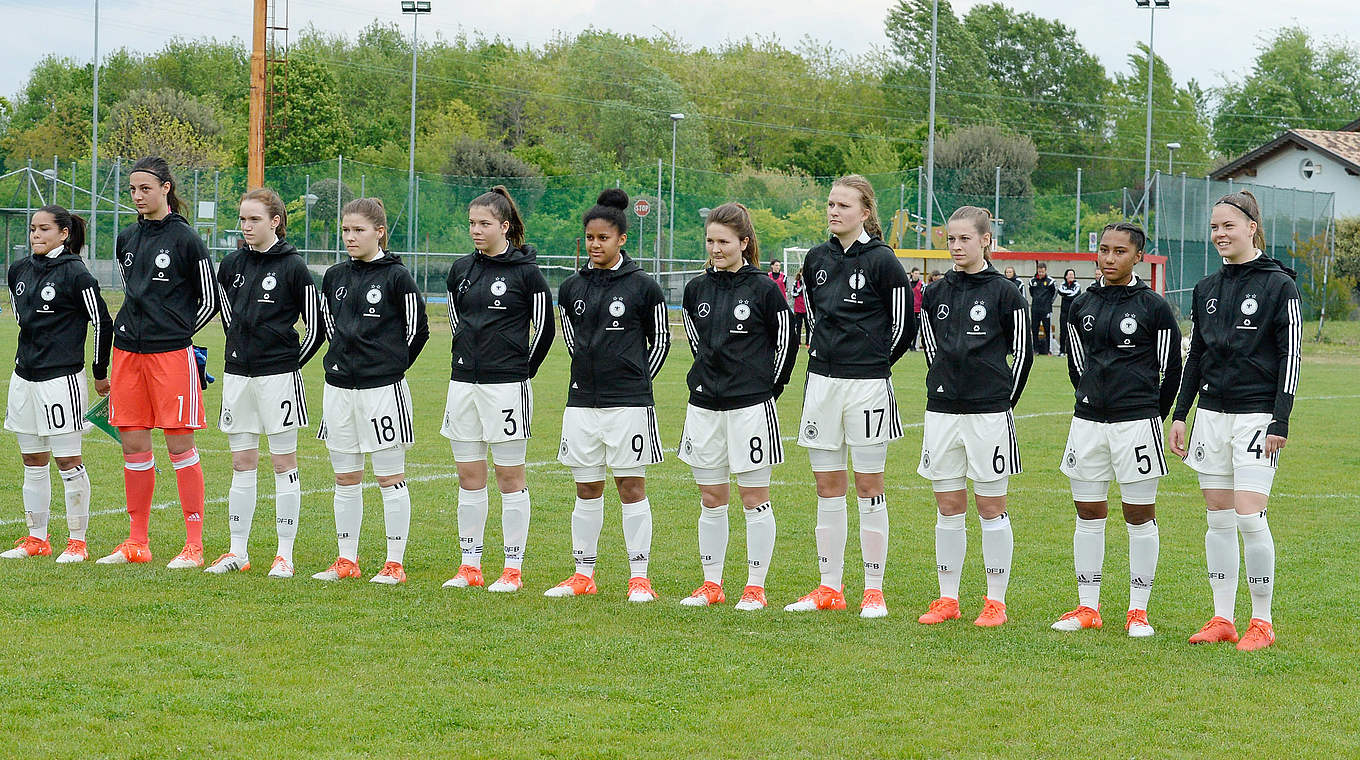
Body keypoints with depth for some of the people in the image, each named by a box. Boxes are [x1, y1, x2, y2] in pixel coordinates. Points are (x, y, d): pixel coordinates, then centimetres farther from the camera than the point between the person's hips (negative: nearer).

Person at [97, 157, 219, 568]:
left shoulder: (184, 238, -5)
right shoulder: (126, 240, 12)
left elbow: (210, 300, 0)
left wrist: (177, 332, 6)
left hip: (172, 354, -6)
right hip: (128, 350, 6)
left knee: (179, 444, -4)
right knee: (133, 445, 6)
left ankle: (194, 545, 1)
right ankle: (136, 543, 14)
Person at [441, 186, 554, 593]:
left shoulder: (525, 271, -7)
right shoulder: (461, 270, 9)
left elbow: (545, 327, -1)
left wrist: (522, 371, 5)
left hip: (506, 386, -5)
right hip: (464, 382, 5)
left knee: (510, 476, 0)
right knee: (469, 475, 7)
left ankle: (513, 569, 5)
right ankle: (470, 567, 13)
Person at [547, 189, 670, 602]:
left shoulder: (642, 287, -4)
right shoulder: (571, 288, 6)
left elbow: (661, 339, 6)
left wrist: (637, 380, 7)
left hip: (628, 403, -4)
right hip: (582, 399, 4)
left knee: (631, 487, -1)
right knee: (587, 489, 9)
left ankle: (639, 577, 4)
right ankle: (583, 575, 15)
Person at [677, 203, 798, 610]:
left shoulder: (762, 290, -7)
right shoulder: (696, 289, 6)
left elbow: (787, 340, 2)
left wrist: (770, 387, 5)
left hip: (750, 406, -5)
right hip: (705, 405, 5)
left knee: (754, 497, 1)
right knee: (711, 499, 8)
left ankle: (755, 587, 7)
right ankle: (712, 584, 16)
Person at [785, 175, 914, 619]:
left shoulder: (881, 261, -8)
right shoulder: (817, 260, 8)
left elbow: (903, 324, -3)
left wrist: (873, 363, 5)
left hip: (867, 385, -5)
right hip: (822, 381, 5)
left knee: (868, 486, 0)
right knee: (827, 487, 7)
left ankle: (873, 590, 6)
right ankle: (830, 588, 14)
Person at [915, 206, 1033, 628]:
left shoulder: (1004, 293, -4)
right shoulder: (936, 294, 9)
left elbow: (1023, 353, 1)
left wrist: (1005, 401, 3)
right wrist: (946, 388, 13)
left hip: (989, 414, -4)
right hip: (942, 411, 4)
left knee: (991, 507, 1)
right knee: (948, 507, 7)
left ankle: (995, 601, 7)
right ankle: (948, 598, 13)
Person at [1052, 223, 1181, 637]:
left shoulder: (1153, 306, -4)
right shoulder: (1082, 304, 8)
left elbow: (1171, 369, 3)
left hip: (1137, 422, -4)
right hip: (1088, 421, 4)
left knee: (1140, 517, 2)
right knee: (1089, 515, 7)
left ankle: (1138, 611, 8)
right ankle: (1088, 607, 14)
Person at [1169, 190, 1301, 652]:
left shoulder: (1279, 285, -5)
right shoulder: (1206, 289, 12)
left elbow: (1290, 354, -7)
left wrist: (1280, 420, -13)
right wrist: (1180, 414, 12)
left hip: (1257, 415, -6)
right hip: (1211, 414, 6)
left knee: (1250, 517, -11)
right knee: (1219, 518, 6)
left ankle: (1262, 622, -1)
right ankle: (1222, 618, 12)